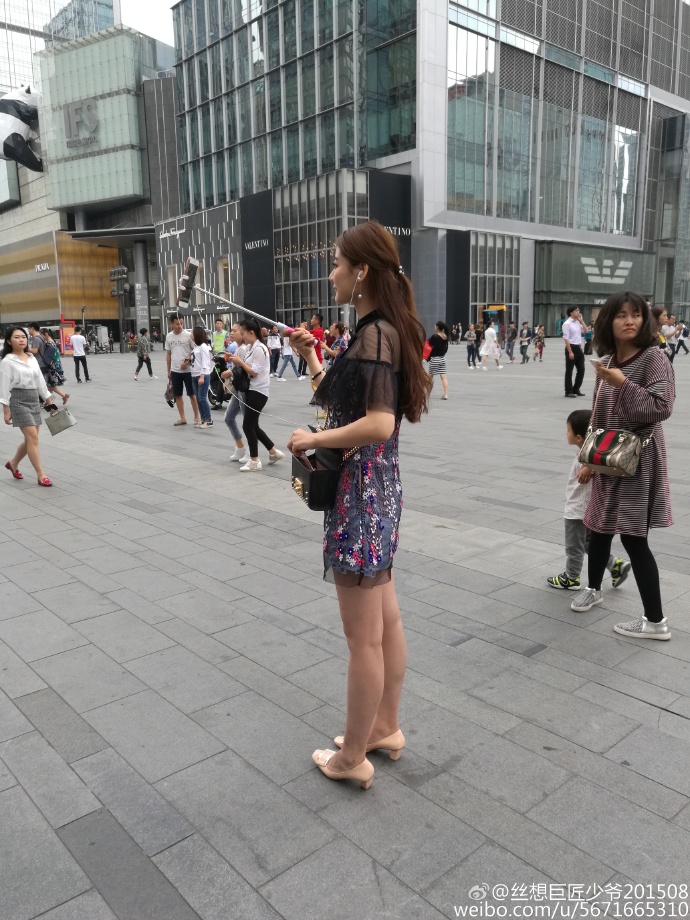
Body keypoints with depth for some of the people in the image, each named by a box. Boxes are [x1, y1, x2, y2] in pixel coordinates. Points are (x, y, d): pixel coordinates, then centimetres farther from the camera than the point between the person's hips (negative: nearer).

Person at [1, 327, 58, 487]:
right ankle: (41, 475, -7)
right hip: (18, 401, -7)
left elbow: (40, 381, 15)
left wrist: (49, 402, 13)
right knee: (33, 438, -12)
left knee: (30, 439, 12)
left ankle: (13, 464, 36)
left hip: (34, 400, 7)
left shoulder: (32, 358, 11)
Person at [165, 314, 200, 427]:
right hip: (175, 371, 4)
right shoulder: (169, 336, 5)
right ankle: (182, 418, 18)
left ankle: (197, 418, 9)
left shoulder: (188, 335, -8)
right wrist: (168, 370, 12)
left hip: (188, 370, -4)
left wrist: (187, 361, -18)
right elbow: (168, 354, 12)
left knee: (192, 394, 1)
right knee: (177, 395, 9)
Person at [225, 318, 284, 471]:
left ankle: (254, 461, 3)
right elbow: (247, 368, 12)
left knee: (248, 425, -6)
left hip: (258, 392, -10)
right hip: (251, 390, 10)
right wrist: (236, 361, -3)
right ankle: (274, 452, 25)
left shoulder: (259, 349, -16)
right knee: (252, 425, 13)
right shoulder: (250, 348, 12)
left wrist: (239, 361, -13)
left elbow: (254, 372, -19)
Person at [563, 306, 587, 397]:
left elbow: (585, 331, 11)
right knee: (569, 371, 1)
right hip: (571, 348, -8)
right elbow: (566, 339, -16)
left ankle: (576, 389, 23)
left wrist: (581, 321, 4)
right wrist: (570, 352, -20)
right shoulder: (567, 323, -12)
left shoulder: (578, 322, 12)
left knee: (581, 369, 11)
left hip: (579, 348, 8)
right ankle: (568, 391, 9)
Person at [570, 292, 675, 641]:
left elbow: (661, 407, -21)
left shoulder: (653, 358, -12)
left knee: (633, 537, -6)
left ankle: (656, 621, 5)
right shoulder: (609, 362, 9)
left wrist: (623, 384, -24)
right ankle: (593, 589, 40)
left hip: (638, 461, -7)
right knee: (599, 527, 18)